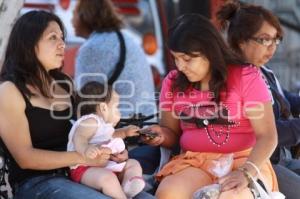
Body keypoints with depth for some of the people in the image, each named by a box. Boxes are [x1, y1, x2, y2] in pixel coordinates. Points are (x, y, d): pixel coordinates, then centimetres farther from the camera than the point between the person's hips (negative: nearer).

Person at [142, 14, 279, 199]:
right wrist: (161, 135, -6)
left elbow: (267, 136, -9)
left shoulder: (246, 77, -4)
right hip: (194, 163, 3)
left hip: (243, 161, -3)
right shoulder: (173, 82, 8)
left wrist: (245, 173, -26)